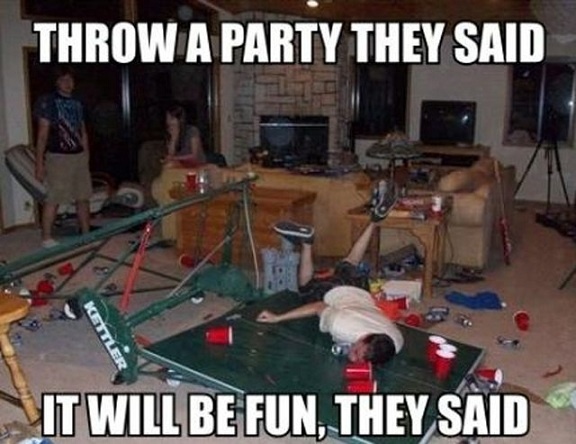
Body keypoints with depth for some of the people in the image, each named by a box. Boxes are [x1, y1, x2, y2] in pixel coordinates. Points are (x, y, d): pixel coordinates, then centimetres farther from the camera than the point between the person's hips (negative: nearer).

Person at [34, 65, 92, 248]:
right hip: (57, 157, -6)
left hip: (79, 156, 6)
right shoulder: (48, 101, -4)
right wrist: (39, 163, -10)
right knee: (53, 199, -6)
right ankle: (46, 238, 1)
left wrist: (86, 156, 15)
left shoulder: (77, 103, 14)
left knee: (83, 197, 10)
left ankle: (86, 234, 21)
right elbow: (42, 133, -7)